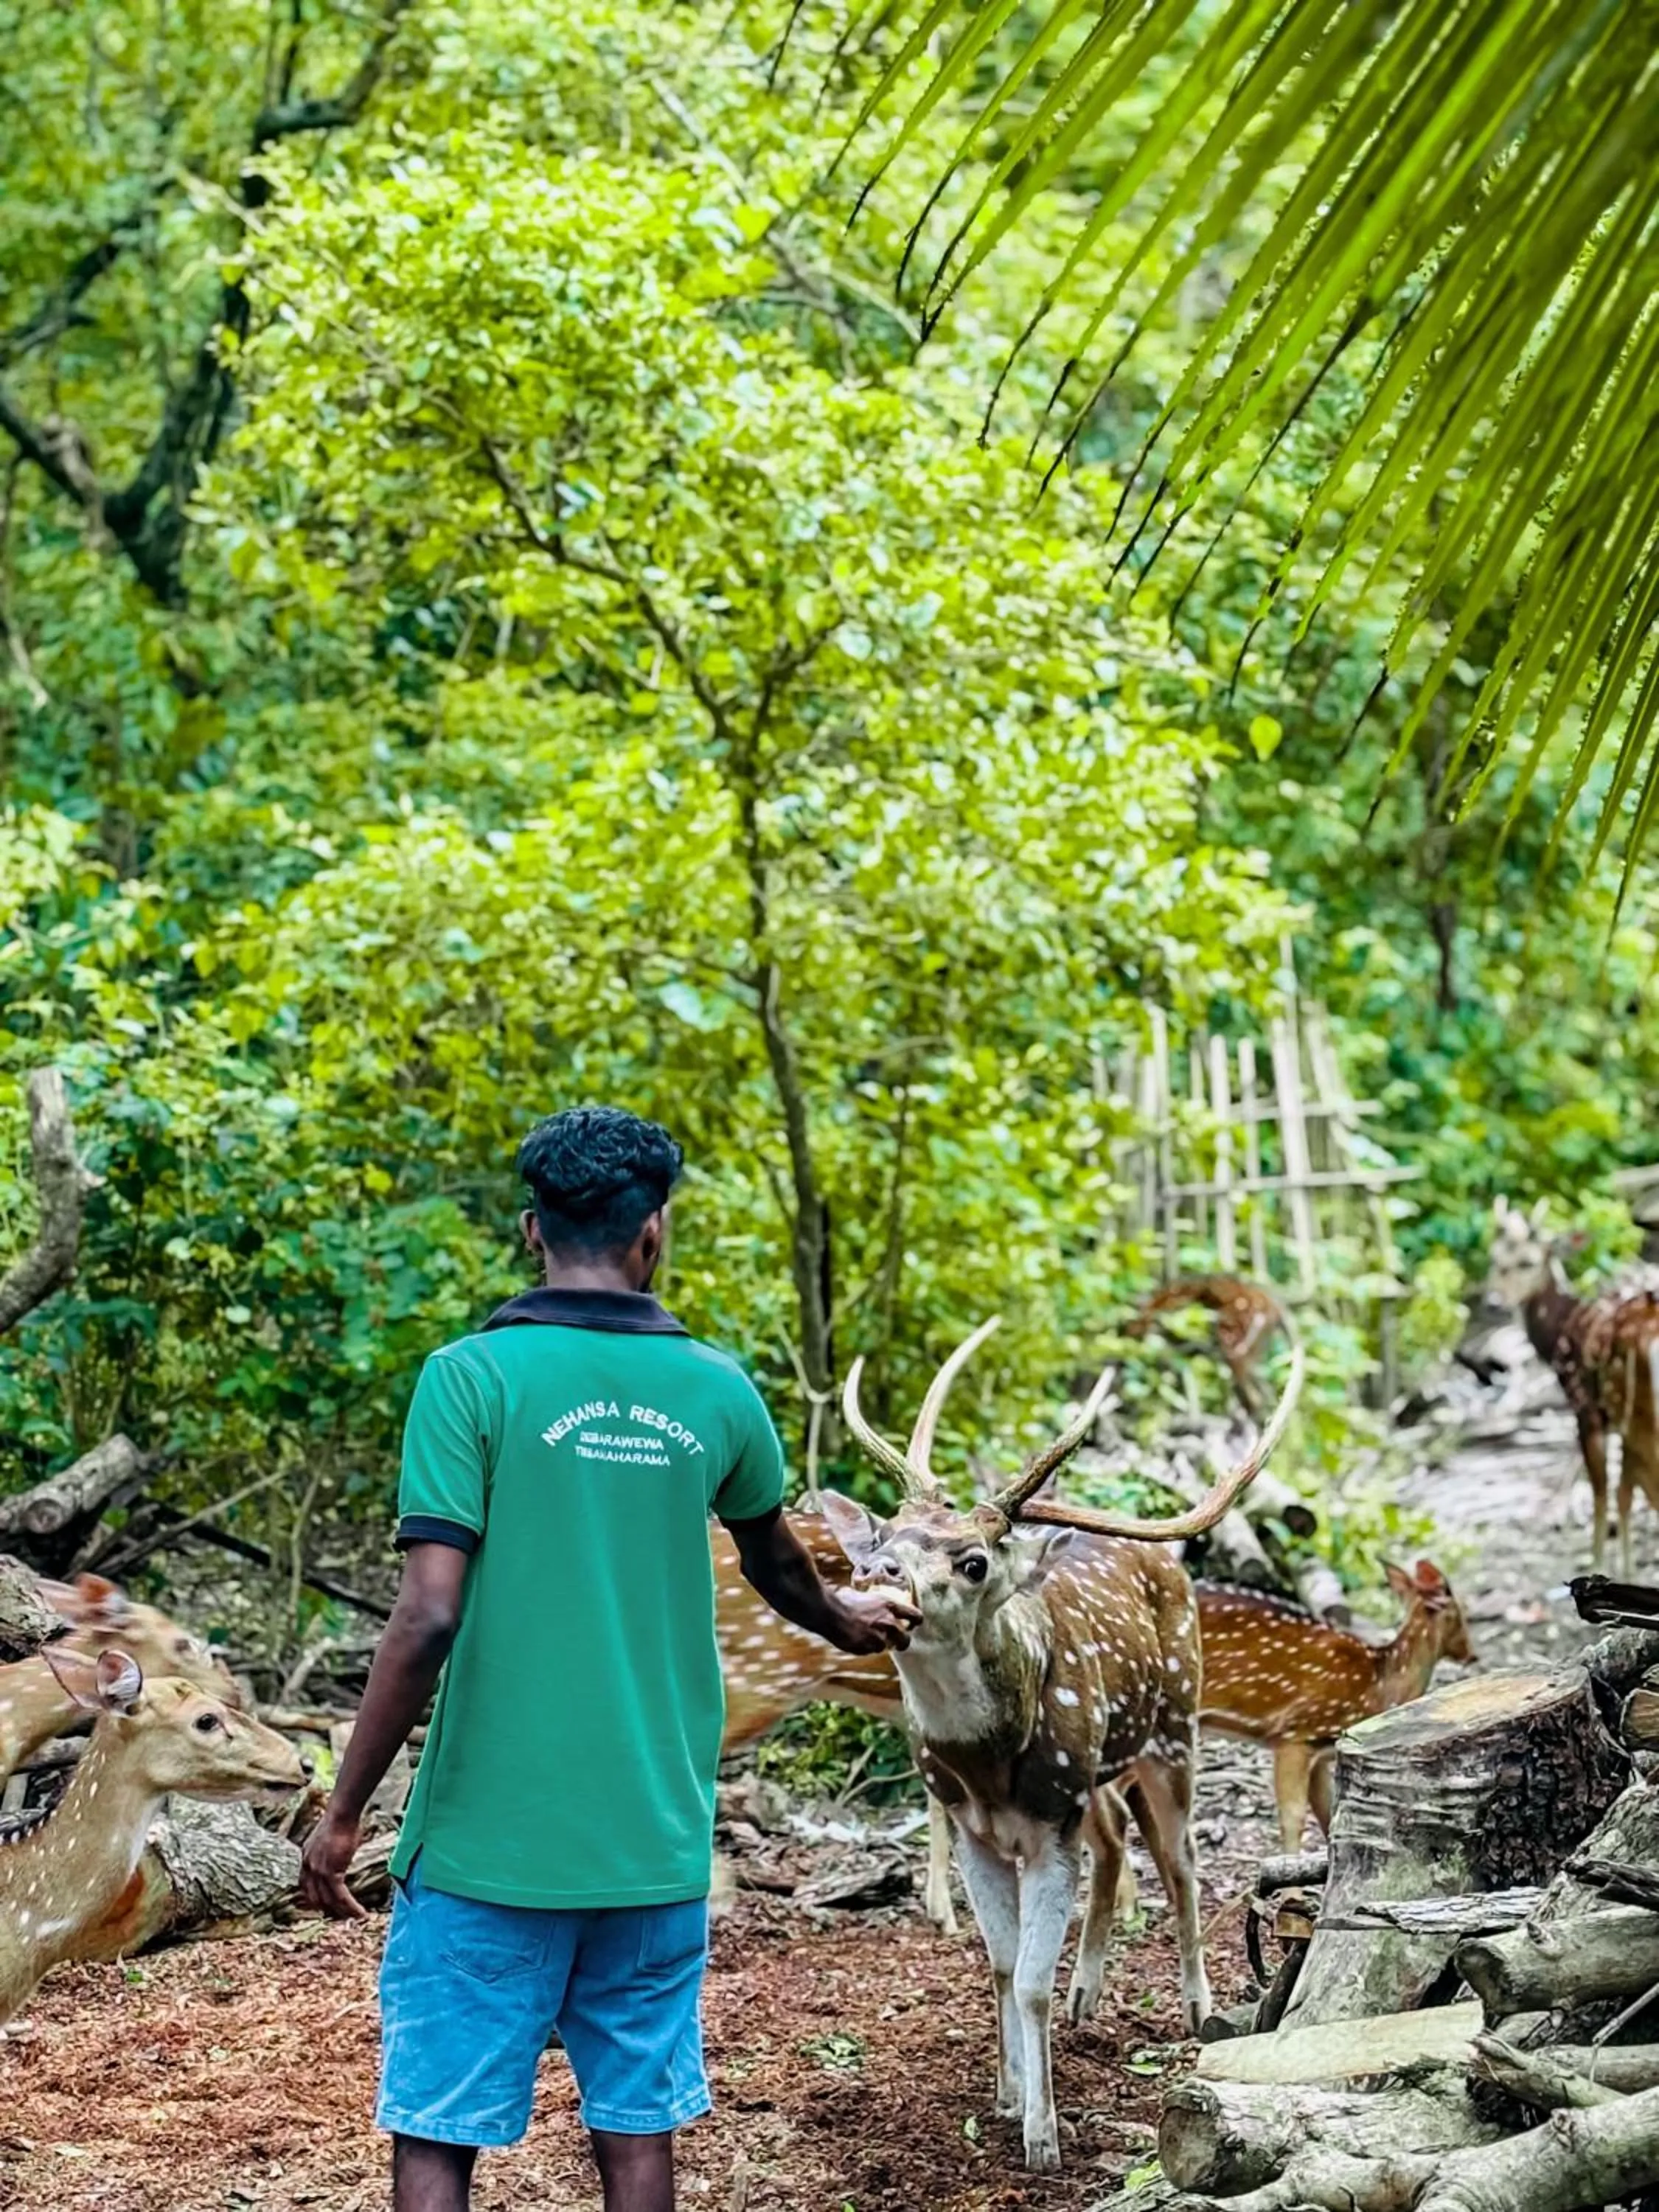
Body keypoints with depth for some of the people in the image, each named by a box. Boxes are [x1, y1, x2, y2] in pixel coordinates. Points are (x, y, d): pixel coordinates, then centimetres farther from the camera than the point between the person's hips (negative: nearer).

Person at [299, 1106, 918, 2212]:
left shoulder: (474, 1377, -9)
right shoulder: (716, 1390, 3)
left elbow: (428, 1619, -15)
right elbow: (779, 1564, 22)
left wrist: (344, 1816, -5)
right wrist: (845, 1618, 45)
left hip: (490, 1841, -3)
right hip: (657, 1847, 4)